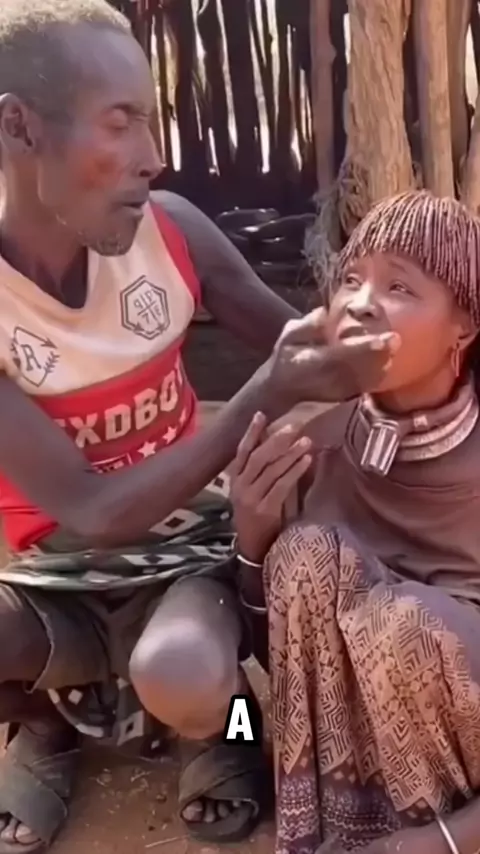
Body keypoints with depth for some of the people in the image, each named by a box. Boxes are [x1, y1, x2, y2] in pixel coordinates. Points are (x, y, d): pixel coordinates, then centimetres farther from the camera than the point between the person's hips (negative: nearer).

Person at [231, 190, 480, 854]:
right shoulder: (319, 447, -7)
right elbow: (281, 633, 2)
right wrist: (253, 541, -19)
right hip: (352, 742, 3)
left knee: (400, 624, -32)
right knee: (305, 554, -23)